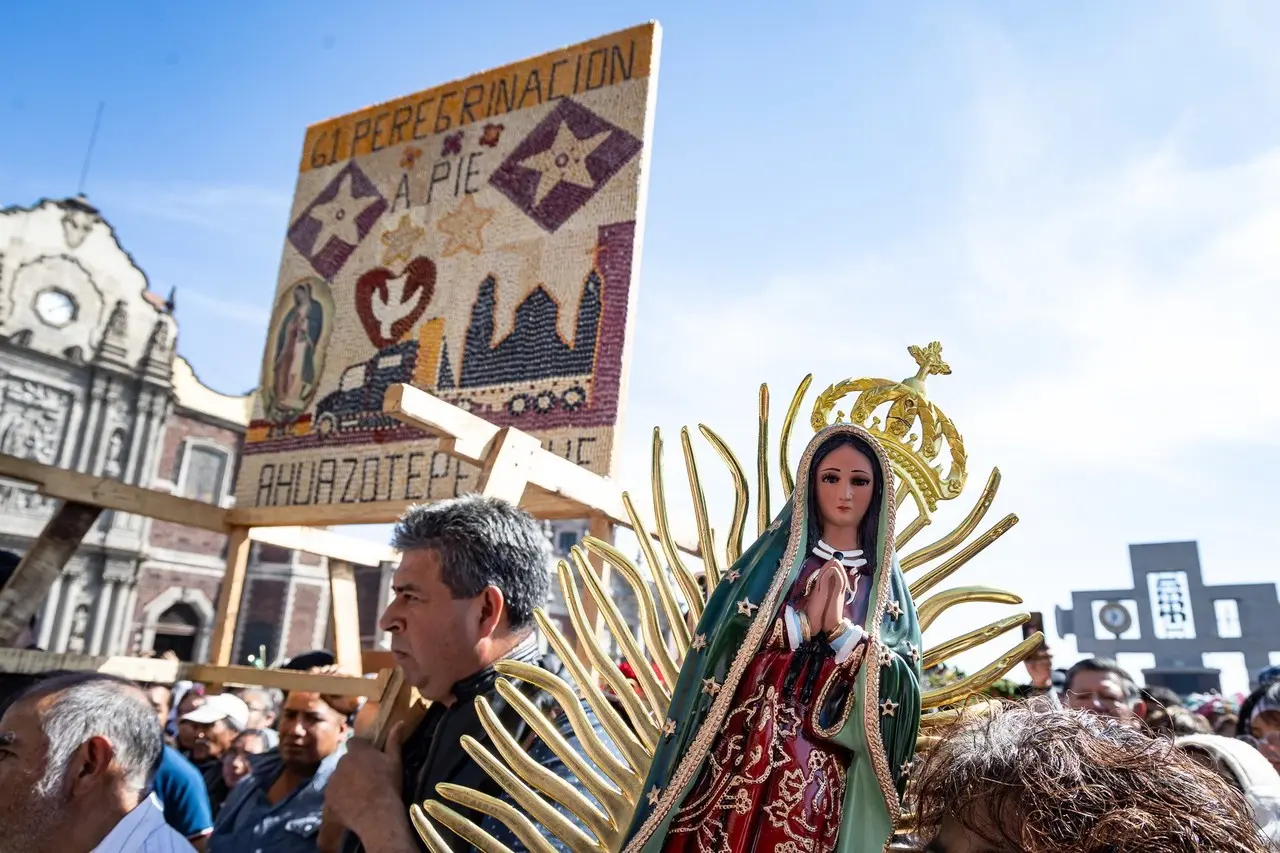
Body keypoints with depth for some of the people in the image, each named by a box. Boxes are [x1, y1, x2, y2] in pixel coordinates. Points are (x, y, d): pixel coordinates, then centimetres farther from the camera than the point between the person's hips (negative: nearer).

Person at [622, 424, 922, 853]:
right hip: (738, 750, 0)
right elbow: (716, 642, -4)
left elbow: (901, 688, -1)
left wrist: (840, 629, -15)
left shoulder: (887, 584, 9)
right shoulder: (771, 555, 7)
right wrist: (803, 620, -12)